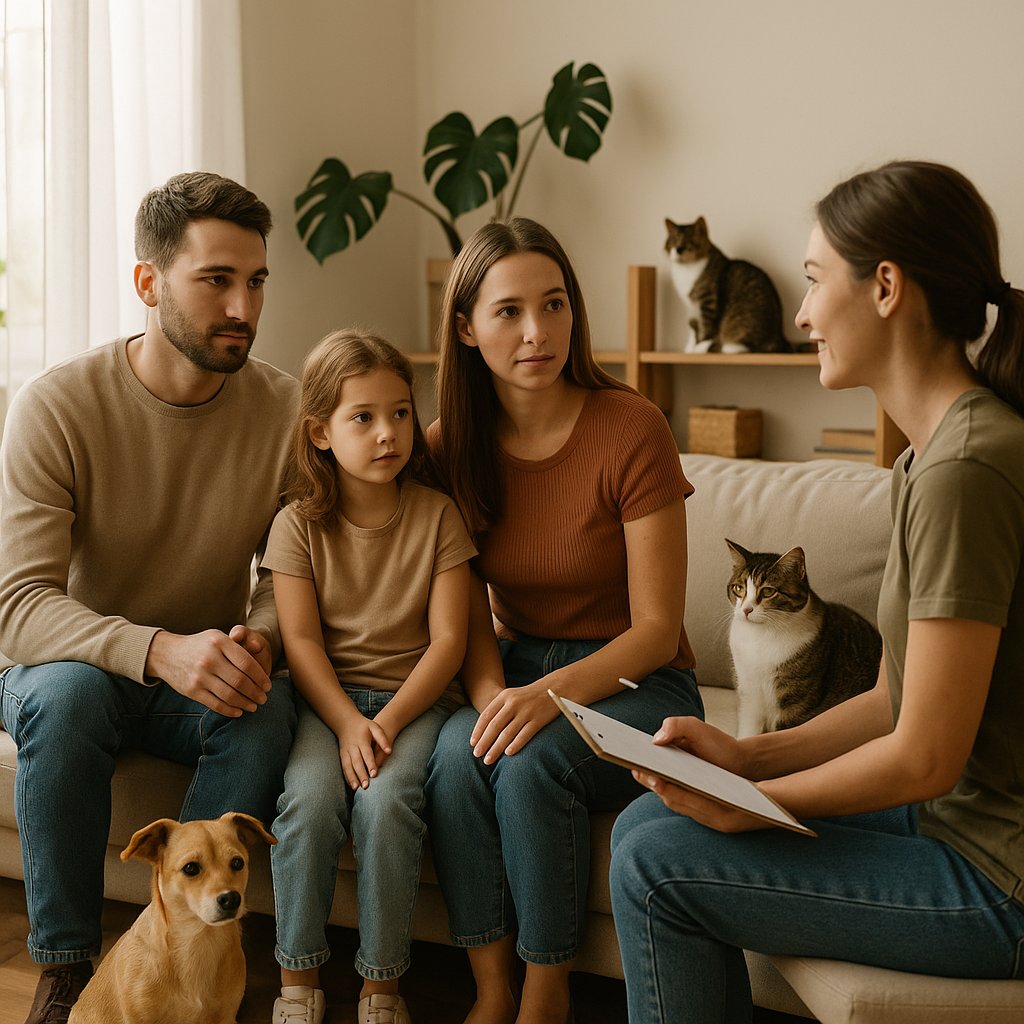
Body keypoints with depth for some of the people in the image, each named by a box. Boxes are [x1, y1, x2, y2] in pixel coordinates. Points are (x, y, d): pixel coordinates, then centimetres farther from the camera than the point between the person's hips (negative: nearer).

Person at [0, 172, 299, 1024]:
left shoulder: (283, 408, -10)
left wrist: (257, 638, -25)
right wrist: (160, 650, -41)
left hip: (206, 674, 2)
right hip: (70, 664, -1)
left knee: (270, 711, -31)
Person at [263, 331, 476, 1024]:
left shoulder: (437, 516, -1)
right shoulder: (299, 524, 1)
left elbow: (447, 640, -5)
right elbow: (301, 640, -4)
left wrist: (388, 720, -16)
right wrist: (346, 722, -18)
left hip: (414, 696, -1)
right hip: (325, 699, 1)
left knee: (384, 800, -29)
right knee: (309, 797, -28)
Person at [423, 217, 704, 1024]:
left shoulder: (631, 429, -15)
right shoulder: (452, 444, -1)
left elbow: (656, 630, -13)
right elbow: (470, 616, 2)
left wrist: (555, 692, -29)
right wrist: (492, 695, -19)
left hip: (634, 683, -3)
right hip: (518, 672, 4)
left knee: (532, 760, -31)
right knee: (457, 751, -28)